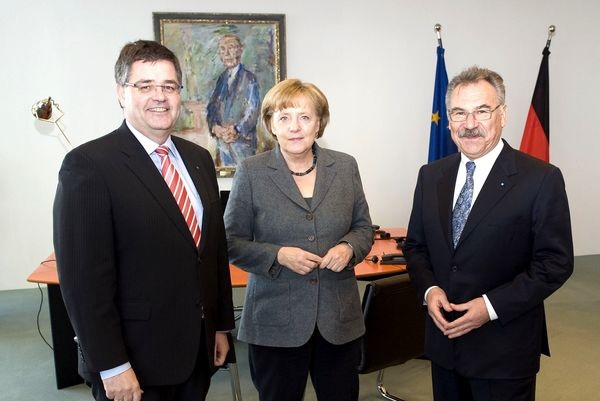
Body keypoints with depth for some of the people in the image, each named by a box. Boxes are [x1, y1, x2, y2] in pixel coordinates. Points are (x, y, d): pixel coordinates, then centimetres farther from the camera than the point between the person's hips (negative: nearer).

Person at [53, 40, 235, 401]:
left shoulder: (199, 159, 7)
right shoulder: (89, 164, -14)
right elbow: (84, 276, -16)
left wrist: (221, 325, 12)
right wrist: (111, 366, -15)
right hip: (135, 360, -6)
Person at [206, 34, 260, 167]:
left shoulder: (249, 78, -3)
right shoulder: (221, 78, 12)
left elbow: (253, 110, -9)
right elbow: (211, 107, 10)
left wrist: (236, 130, -15)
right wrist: (214, 127, -8)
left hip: (243, 140, -4)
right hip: (222, 140, 5)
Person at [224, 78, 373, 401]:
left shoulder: (345, 166, 2)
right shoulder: (251, 172, -5)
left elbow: (363, 228, 10)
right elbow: (232, 242, -3)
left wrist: (349, 247, -11)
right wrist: (278, 256, -19)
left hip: (340, 318, 3)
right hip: (275, 322, -2)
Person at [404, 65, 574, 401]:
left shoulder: (542, 179, -11)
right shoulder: (431, 176, 4)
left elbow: (556, 262, -11)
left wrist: (492, 306, -18)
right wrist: (428, 289, -8)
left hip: (505, 350, -4)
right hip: (444, 341, 4)